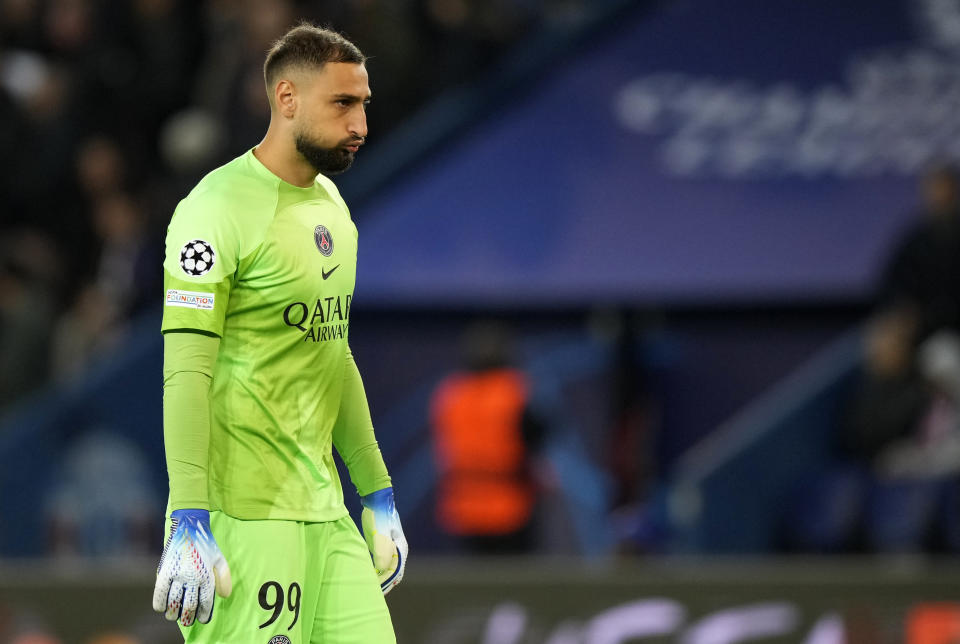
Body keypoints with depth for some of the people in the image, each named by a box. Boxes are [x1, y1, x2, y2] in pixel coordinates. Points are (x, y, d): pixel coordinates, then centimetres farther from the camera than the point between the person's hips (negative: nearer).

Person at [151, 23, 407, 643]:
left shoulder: (330, 202, 16)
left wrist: (378, 496, 24)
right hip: (244, 514, -8)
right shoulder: (219, 208, -12)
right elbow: (187, 373, -17)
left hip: (323, 509, 8)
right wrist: (188, 525, -23)